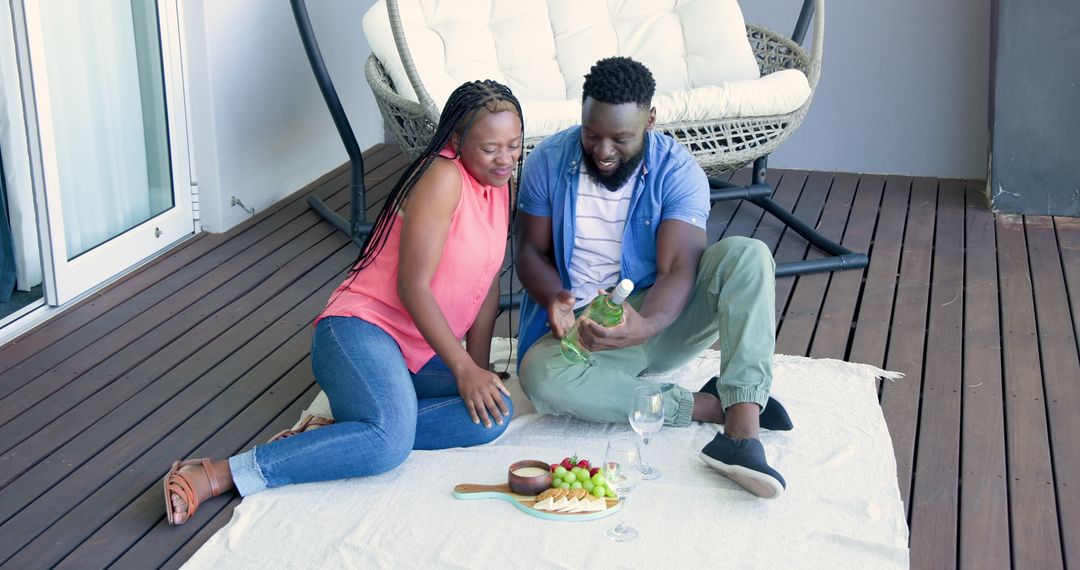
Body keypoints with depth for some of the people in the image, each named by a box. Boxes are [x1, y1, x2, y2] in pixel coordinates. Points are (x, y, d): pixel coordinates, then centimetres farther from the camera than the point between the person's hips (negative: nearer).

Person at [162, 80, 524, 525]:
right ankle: (214, 475, -28)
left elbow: (488, 285, 15)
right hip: (363, 328, -8)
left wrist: (478, 368, 7)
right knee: (390, 441, -35)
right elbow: (412, 285, -18)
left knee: (494, 414, -19)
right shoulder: (443, 177, -13)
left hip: (420, 356, 9)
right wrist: (464, 369, -16)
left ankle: (341, 429, -15)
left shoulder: (499, 185, 12)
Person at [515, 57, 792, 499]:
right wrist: (555, 298, -23)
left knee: (747, 255, -26)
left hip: (656, 318, 0)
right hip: (583, 328, 0)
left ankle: (742, 430, -39)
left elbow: (678, 269, -19)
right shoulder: (548, 161, -5)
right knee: (541, 378, -36)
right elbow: (531, 252, 1)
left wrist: (645, 326, -41)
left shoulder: (677, 171, -10)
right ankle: (713, 405, -24)